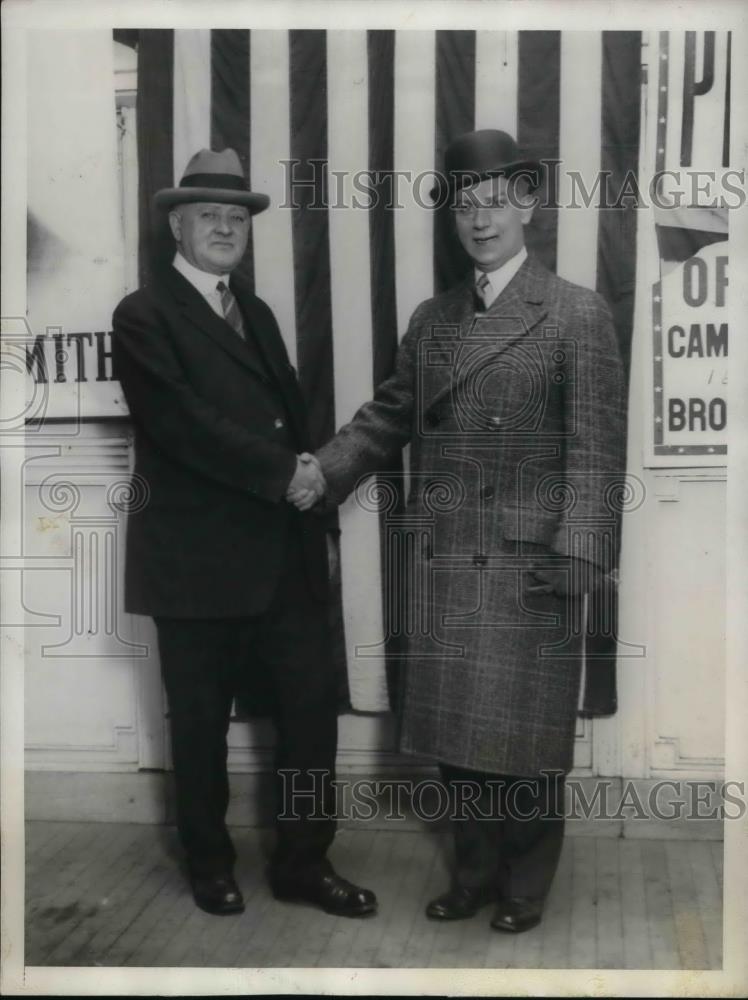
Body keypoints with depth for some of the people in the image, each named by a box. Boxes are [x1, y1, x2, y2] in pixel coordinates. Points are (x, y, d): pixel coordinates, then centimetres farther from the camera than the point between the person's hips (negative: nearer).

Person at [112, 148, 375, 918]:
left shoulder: (256, 312, 18)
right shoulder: (145, 315, -7)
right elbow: (183, 424, -18)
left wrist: (307, 471, 0)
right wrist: (283, 472, -16)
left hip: (285, 553, 6)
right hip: (199, 558, -6)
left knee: (313, 706, 6)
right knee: (201, 723, 9)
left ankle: (302, 863, 22)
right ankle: (210, 865, 29)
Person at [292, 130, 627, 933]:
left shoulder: (578, 316, -5)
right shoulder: (431, 319, 12)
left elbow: (595, 448, -9)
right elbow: (388, 419, 11)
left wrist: (572, 559, -16)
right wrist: (323, 471, -4)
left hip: (525, 568, -5)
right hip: (439, 566, 5)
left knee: (523, 736, 7)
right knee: (454, 730, 14)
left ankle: (524, 885, 28)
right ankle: (474, 871, 33)